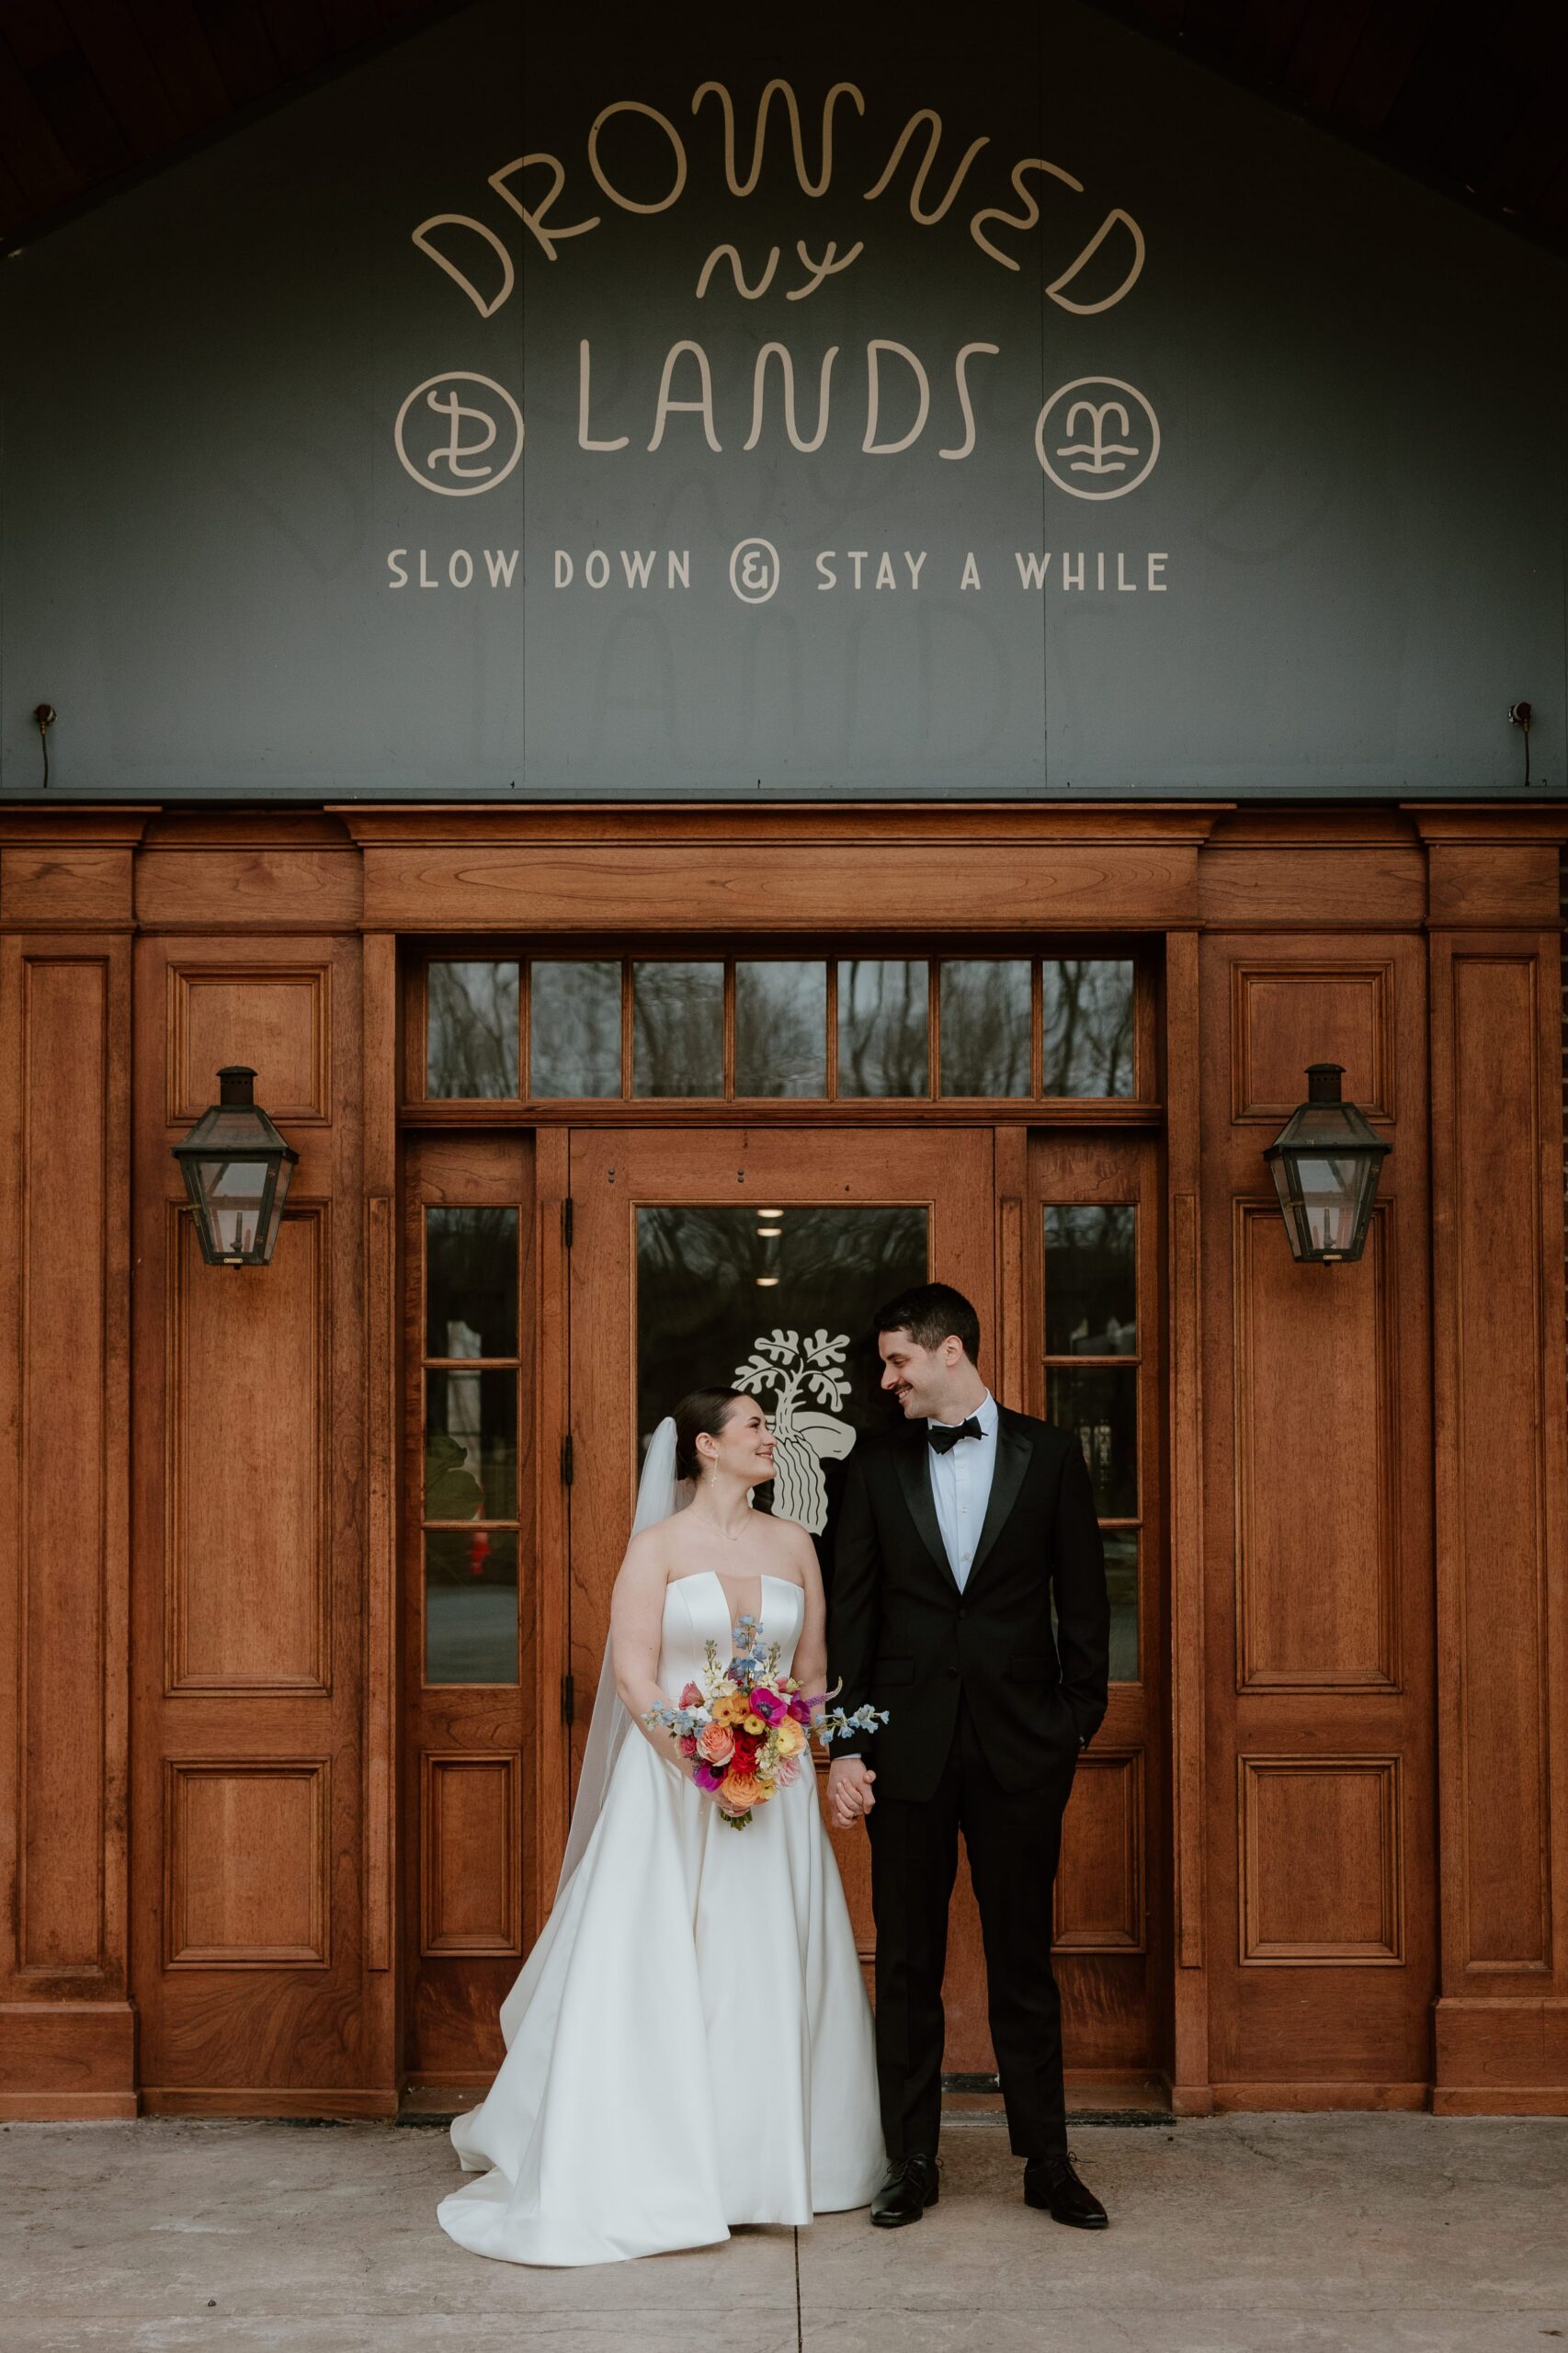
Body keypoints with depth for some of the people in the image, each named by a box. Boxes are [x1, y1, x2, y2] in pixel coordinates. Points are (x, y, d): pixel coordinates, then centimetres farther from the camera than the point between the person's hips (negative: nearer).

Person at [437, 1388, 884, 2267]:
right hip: (672, 1785, -3)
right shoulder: (658, 1544, -3)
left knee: (772, 1976, 6)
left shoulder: (793, 1544, 8)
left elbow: (814, 1674, 11)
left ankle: (768, 2159, 19)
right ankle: (639, 2168, 4)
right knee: (655, 1972, -4)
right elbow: (633, 1676, -9)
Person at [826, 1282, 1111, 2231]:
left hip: (1019, 1744, -1)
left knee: (1025, 1958, 7)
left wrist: (1079, 1720, -2)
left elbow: (1083, 1596, 4)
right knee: (908, 1963, 7)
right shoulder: (876, 1467, 5)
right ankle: (913, 2163, 17)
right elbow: (852, 1614, 4)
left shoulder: (1048, 1452, 2)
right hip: (908, 1744, 1)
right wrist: (845, 1745, -2)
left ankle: (1047, 2161, 18)